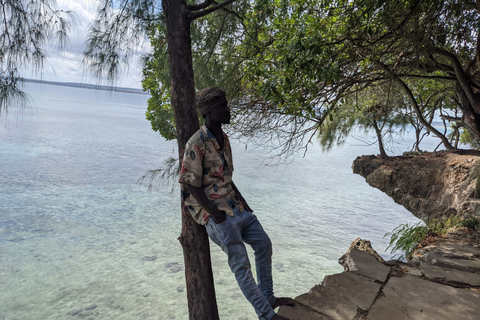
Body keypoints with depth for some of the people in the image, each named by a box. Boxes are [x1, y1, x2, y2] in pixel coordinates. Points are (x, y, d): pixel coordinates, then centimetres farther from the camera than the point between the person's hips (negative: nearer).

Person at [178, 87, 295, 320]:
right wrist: (217, 216, -19)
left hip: (235, 205, 9)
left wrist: (243, 202, 9)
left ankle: (268, 297, 29)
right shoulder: (197, 143, -16)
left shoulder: (223, 138, 11)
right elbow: (193, 187, -17)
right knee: (241, 265, -3)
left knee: (264, 244, 13)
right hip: (215, 212, -9)